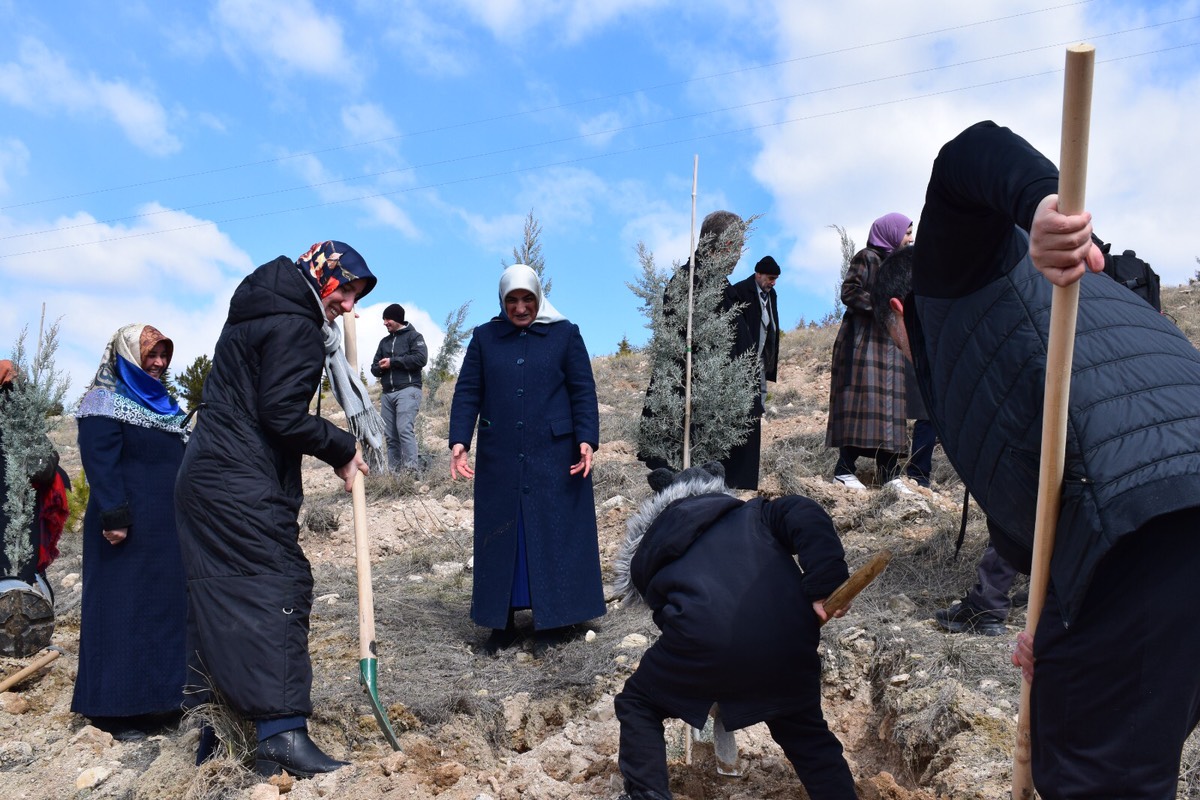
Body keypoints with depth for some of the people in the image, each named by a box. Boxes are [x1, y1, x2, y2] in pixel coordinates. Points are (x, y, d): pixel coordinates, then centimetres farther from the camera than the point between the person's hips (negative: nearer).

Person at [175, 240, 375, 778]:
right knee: (278, 589, -10)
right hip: (244, 486, -10)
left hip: (206, 478, 10)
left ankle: (210, 732, 21)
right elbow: (282, 415, -18)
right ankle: (283, 734, -10)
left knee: (220, 599, 12)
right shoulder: (295, 325, -11)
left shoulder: (261, 309, 20)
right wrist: (341, 450, -6)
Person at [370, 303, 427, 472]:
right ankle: (393, 472, 4)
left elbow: (420, 358, -11)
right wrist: (380, 368, -3)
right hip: (387, 393, 7)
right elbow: (374, 367, 23)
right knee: (391, 436, 2)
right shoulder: (384, 342, 24)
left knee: (404, 430, -19)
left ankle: (411, 470, -21)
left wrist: (392, 362, -9)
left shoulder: (413, 336, 5)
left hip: (407, 390, -6)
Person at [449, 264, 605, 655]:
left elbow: (583, 392, 0)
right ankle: (502, 623, 17)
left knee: (554, 534, 3)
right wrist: (459, 439, -9)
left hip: (554, 457, -2)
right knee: (500, 537, 7)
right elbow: (467, 393, 4)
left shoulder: (565, 334, 3)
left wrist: (587, 439, -12)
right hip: (499, 458, 2)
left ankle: (558, 618, 16)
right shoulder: (484, 337, 8)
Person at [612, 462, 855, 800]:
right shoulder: (751, 515, 26)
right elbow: (807, 517, 7)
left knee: (638, 704, 25)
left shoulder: (647, 556, 25)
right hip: (788, 638, 3)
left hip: (708, 642, -2)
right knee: (807, 733, 30)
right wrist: (825, 587, -1)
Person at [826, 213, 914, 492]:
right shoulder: (867, 258, -2)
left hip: (890, 341, 8)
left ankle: (889, 472, 3)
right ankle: (844, 469, -13)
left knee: (890, 402, 3)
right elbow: (849, 292, -12)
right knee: (862, 398, -14)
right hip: (864, 339, -8)